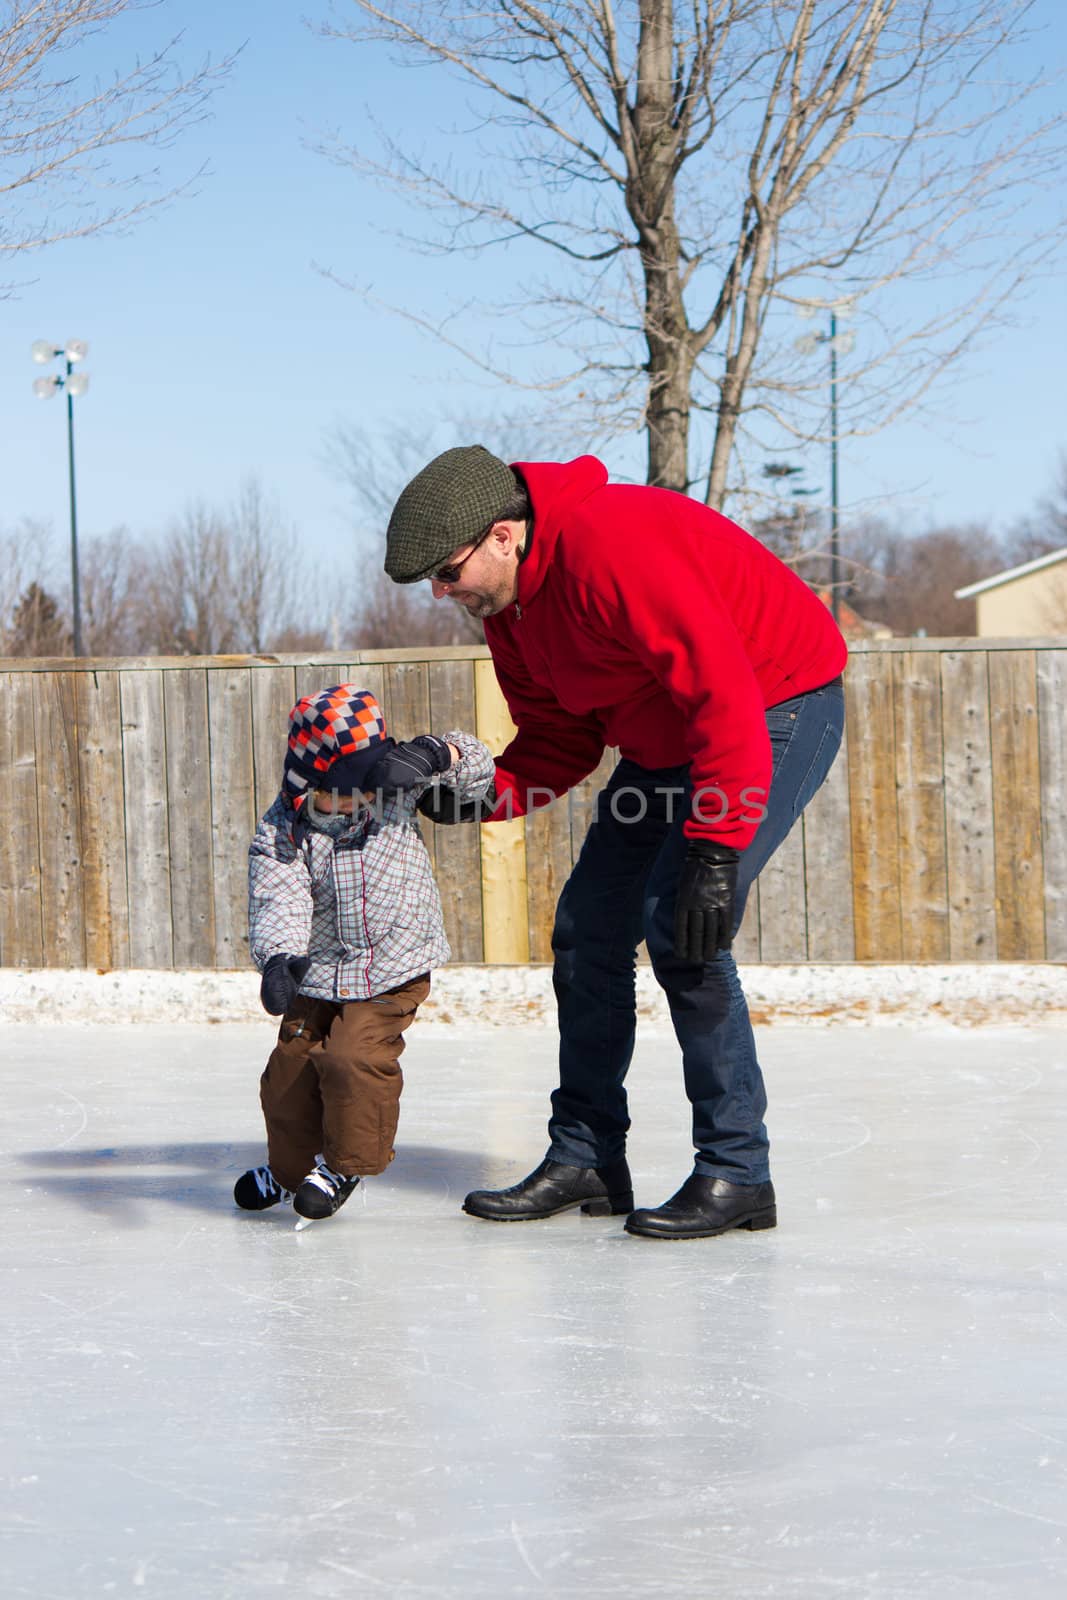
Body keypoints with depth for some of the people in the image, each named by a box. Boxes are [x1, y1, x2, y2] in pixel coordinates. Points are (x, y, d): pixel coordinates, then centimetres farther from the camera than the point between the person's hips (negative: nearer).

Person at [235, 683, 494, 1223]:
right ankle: (292, 1166, 36)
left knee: (355, 1059, -19)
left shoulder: (395, 791, -7)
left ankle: (345, 1164, 7)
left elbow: (474, 768, -7)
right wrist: (277, 958, -44)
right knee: (290, 1074, 6)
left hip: (393, 975, -1)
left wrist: (436, 754, -30)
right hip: (316, 979, 2)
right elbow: (280, 901, -23)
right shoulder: (280, 834, -12)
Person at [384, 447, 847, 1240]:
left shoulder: (612, 545, -31)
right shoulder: (507, 602, 0)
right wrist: (480, 793, -13)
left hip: (778, 706, -9)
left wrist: (714, 852, -33)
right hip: (665, 736, 10)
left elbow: (726, 694, -32)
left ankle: (737, 1174, -9)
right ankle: (585, 1159, 16)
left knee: (679, 931, -18)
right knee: (588, 930, 5)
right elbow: (560, 738, 7)